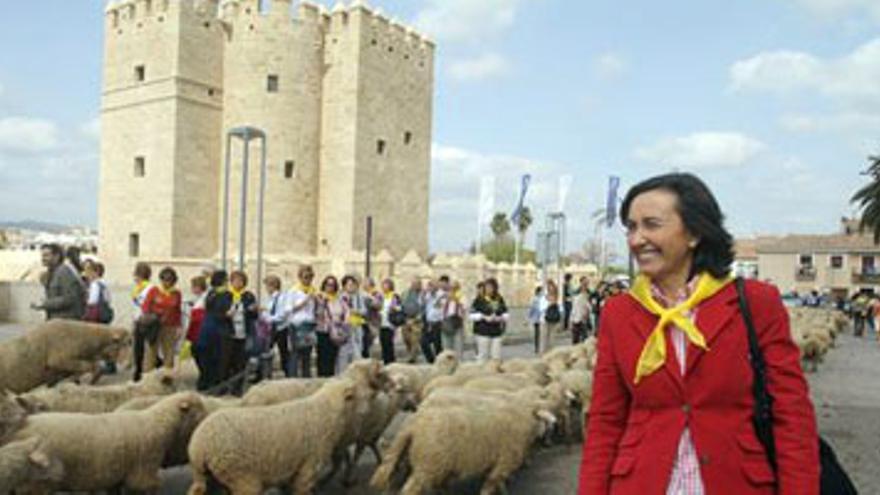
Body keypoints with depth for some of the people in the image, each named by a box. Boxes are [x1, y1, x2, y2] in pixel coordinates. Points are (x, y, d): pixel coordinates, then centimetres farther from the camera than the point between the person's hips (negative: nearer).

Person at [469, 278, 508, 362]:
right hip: (483, 333, -4)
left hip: (496, 332, 4)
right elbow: (473, 315, -6)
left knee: (496, 356, 4)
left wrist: (501, 318, -4)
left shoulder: (499, 300, 10)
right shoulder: (479, 300, -3)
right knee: (483, 355, -3)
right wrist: (484, 317, -17)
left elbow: (505, 313, 17)